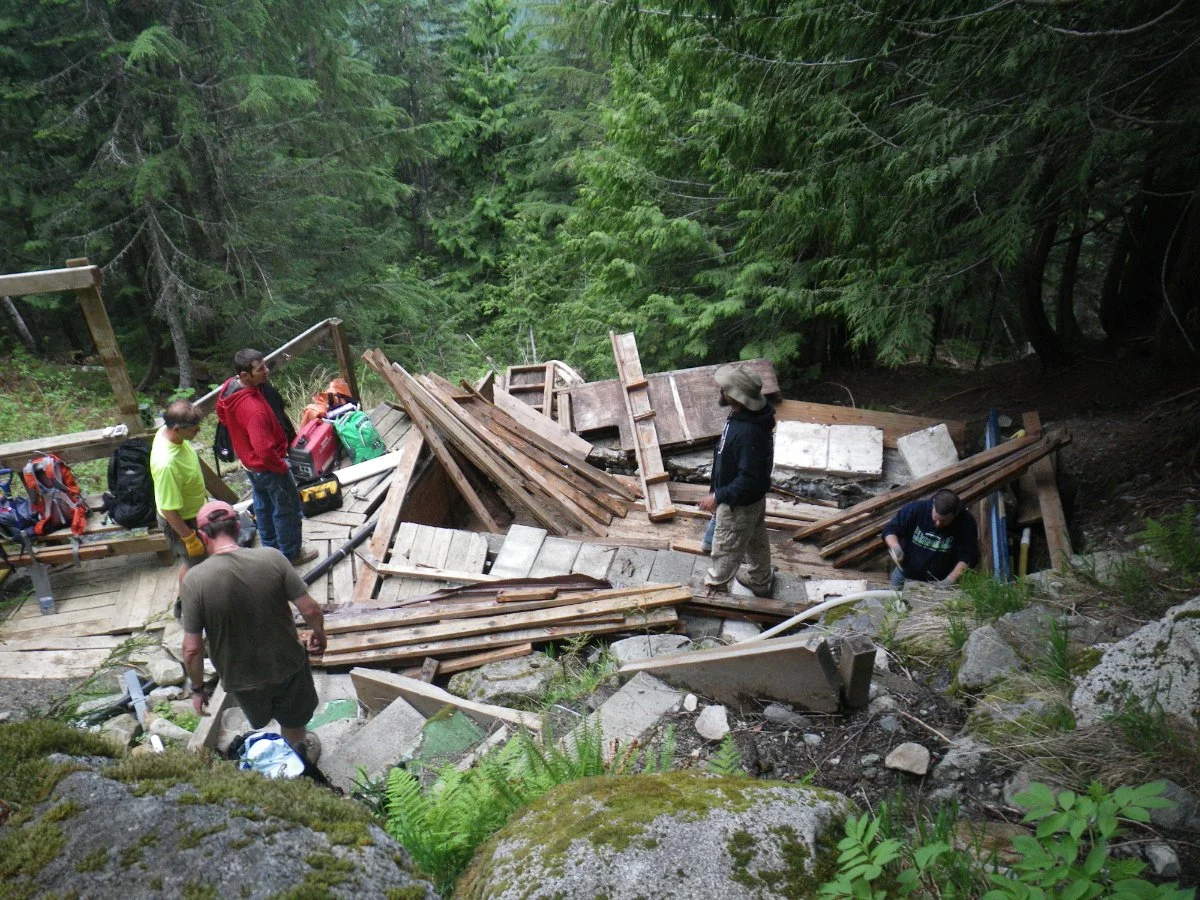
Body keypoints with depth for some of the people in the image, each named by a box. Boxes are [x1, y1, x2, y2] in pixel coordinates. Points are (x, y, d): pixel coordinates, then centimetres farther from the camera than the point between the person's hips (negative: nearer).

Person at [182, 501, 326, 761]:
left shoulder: (194, 580, -22)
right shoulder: (271, 558, -21)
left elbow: (192, 649, -18)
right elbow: (311, 610, -16)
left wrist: (197, 688, 0)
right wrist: (319, 633, 6)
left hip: (241, 679, 0)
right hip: (287, 665, 0)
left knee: (262, 720, 33)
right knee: (294, 723, 29)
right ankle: (301, 756, 54)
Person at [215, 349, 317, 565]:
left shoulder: (228, 388, -10)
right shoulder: (254, 409, -39)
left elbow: (222, 415, 10)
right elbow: (265, 450, -38)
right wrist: (282, 467, -20)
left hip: (248, 460, 9)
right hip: (268, 466, -9)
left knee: (263, 505, 26)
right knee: (287, 509, 12)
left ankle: (271, 547, 45)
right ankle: (291, 553, 29)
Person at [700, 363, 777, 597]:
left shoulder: (748, 433, -39)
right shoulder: (746, 414, -9)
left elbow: (748, 480, -34)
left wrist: (717, 496, -25)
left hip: (740, 504, -9)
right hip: (753, 498, 10)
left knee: (725, 550, 15)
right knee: (755, 541, 30)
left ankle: (713, 588, 37)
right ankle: (761, 581, 52)